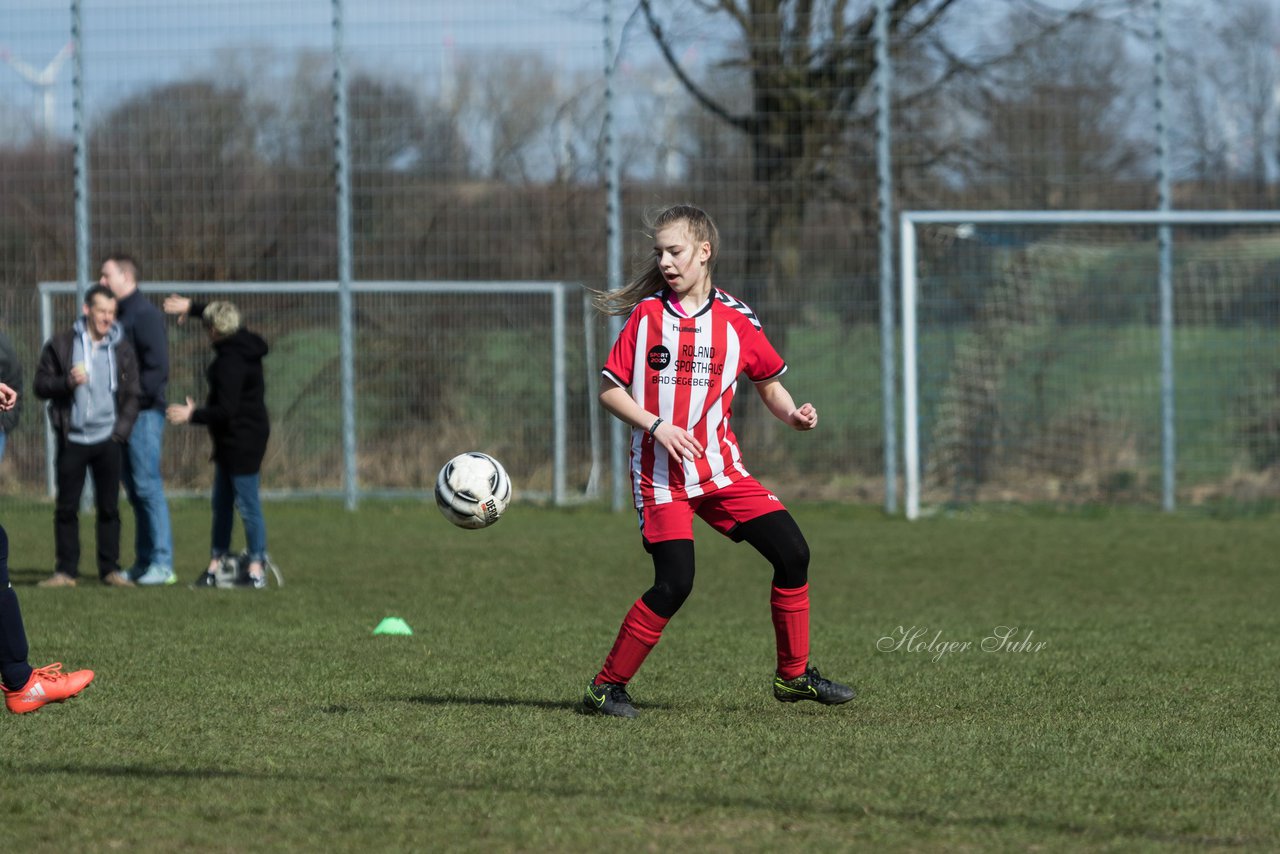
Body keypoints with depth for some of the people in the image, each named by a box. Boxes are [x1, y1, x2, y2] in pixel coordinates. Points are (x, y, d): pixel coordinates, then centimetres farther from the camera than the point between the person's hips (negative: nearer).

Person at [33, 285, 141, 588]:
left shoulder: (122, 350, 5)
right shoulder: (61, 345, 0)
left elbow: (131, 395, 8)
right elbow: (41, 384, 1)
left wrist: (121, 430, -4)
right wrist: (68, 382, -17)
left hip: (107, 439, 1)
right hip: (72, 439, -1)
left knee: (109, 507, 2)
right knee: (66, 507, 2)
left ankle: (110, 569, 7)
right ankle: (66, 570, 7)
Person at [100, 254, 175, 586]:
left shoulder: (145, 314, -10)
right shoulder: (121, 314, 17)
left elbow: (157, 367, -18)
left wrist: (136, 399, -18)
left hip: (144, 413, -9)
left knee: (147, 486, -10)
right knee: (135, 490, 10)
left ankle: (162, 564, -8)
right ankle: (144, 562, 14)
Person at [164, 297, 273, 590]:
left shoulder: (230, 362, -22)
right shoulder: (243, 344, 7)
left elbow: (226, 410, -24)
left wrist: (193, 415, -12)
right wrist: (191, 308, 35)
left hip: (242, 441, -11)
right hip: (232, 443, 11)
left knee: (247, 504, -6)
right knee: (221, 503, 14)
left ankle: (256, 570, -3)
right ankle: (215, 566, 20)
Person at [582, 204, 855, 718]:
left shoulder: (736, 321, 3)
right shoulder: (646, 314, -2)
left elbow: (769, 382, 15)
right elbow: (610, 390, -1)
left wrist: (792, 414, -5)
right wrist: (656, 425, -16)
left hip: (721, 469, 3)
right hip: (660, 473, -3)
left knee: (792, 553, -5)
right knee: (675, 583, -17)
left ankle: (794, 675, 11)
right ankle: (607, 686, -3)